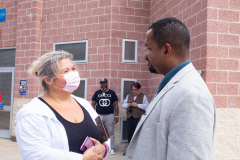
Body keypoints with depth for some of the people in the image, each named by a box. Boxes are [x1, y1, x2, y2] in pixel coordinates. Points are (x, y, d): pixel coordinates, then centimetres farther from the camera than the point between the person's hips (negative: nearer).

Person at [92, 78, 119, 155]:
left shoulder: (112, 93, 6)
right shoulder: (97, 93, 8)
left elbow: (115, 105, 7)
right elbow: (93, 104, 8)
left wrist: (116, 115, 0)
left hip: (110, 115, -1)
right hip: (99, 115, 1)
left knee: (110, 132, 2)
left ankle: (111, 148, 11)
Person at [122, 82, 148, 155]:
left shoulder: (143, 96, 3)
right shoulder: (129, 96, 18)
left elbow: (146, 106, -8)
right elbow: (123, 104, 15)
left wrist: (137, 105, -15)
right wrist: (128, 104, -5)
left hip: (138, 118, -5)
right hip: (129, 118, 5)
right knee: (129, 134, 10)